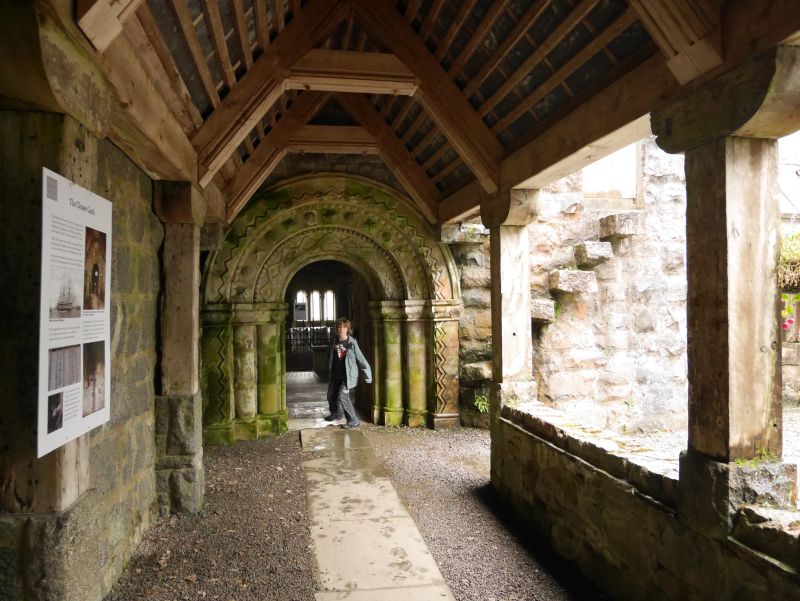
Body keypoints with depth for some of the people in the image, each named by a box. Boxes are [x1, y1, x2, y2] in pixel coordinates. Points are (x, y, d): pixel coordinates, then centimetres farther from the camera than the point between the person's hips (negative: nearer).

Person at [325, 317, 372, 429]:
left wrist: (367, 374, -11)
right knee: (331, 395, 19)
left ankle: (353, 420, -5)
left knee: (343, 396, -17)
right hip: (335, 375, 6)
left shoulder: (352, 342, -16)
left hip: (348, 375, -6)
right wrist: (329, 369, 20)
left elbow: (360, 359, -12)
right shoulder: (333, 340, -2)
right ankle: (336, 413, 46)